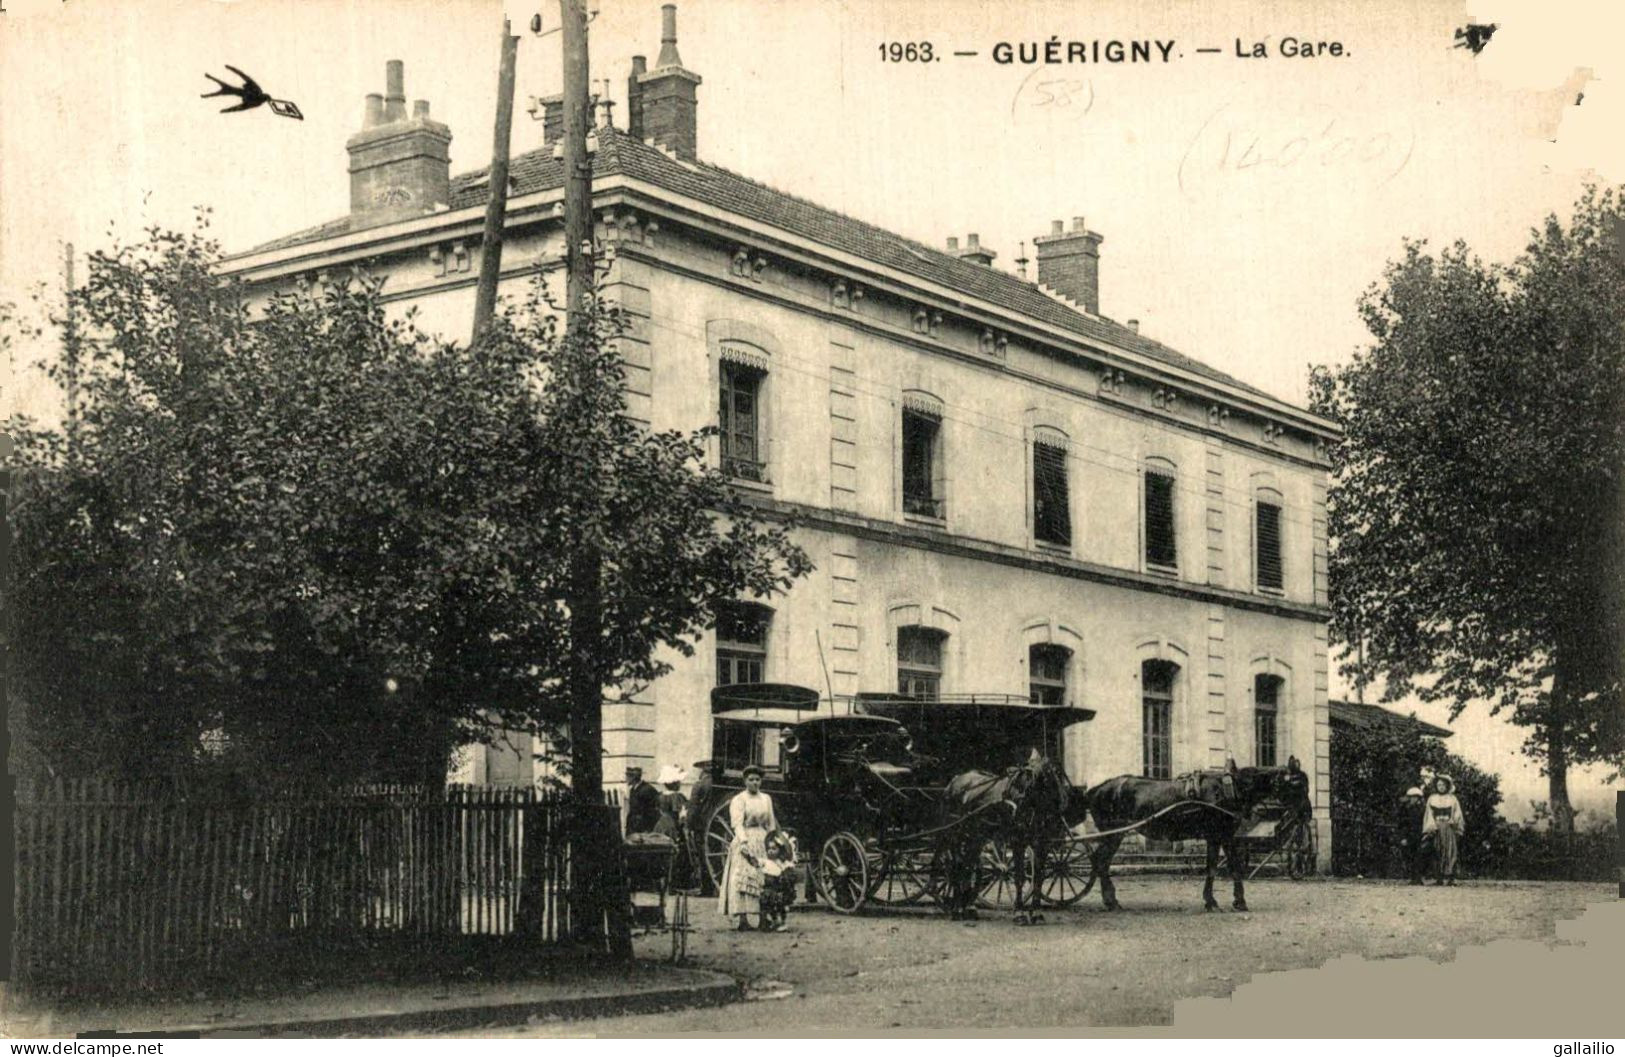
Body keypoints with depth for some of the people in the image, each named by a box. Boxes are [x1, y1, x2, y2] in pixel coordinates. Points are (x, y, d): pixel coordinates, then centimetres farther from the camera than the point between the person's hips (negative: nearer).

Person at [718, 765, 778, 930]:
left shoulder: (766, 799, 17)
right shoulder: (738, 800, 1)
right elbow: (737, 824, -11)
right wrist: (744, 843, -24)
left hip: (763, 842, 5)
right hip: (744, 842, -5)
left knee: (765, 879, -2)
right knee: (743, 879, -13)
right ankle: (743, 919, -18)